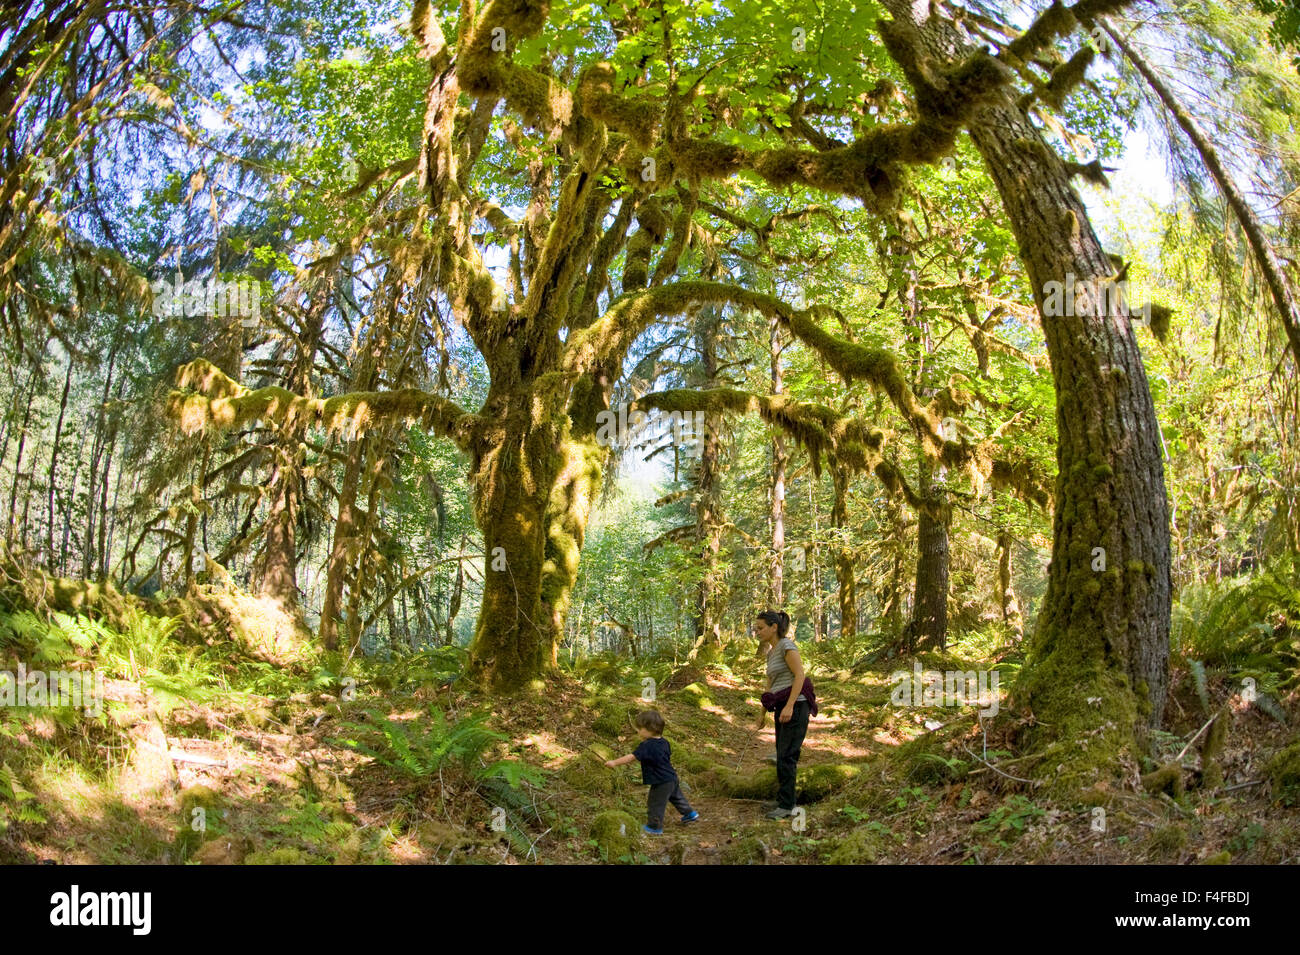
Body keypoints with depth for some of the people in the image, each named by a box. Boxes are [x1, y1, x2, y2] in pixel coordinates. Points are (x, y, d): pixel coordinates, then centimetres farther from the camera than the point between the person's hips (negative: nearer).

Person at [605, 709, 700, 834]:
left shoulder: (647, 746, -24)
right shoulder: (664, 742, 2)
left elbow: (631, 757, -28)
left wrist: (614, 762, -25)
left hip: (661, 783, -9)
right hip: (672, 778, 9)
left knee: (655, 803, 7)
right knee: (677, 797, 27)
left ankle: (655, 827, 17)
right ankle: (689, 813, 40)